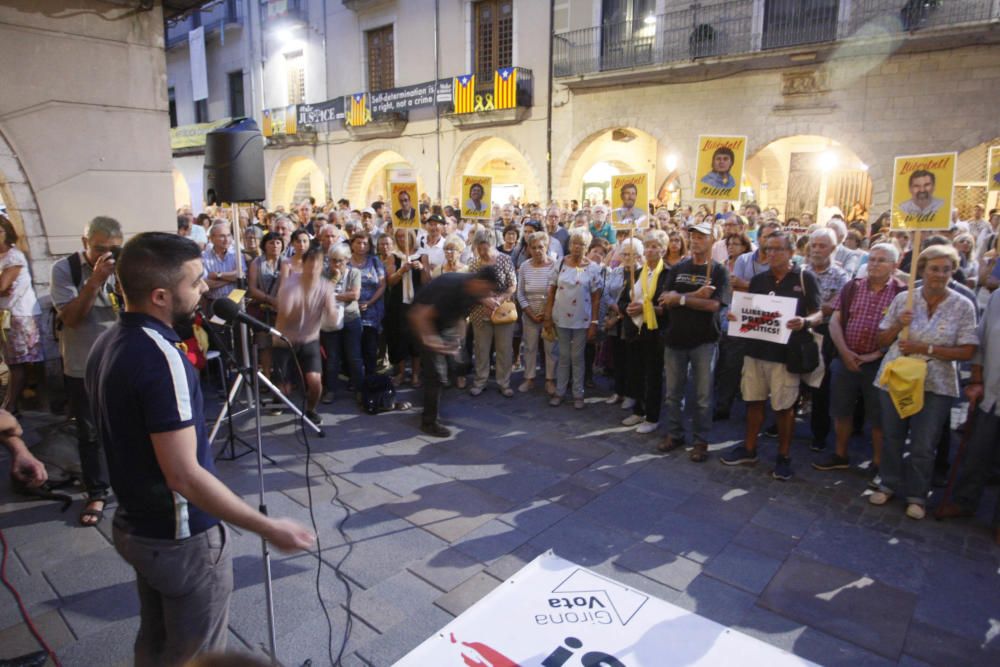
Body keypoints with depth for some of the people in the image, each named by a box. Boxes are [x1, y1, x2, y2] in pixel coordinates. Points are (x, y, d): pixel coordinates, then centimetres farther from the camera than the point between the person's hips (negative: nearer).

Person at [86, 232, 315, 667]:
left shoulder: (107, 343, 1)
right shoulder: (161, 358, -28)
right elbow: (183, 475, -30)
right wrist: (268, 528, -26)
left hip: (135, 526, 9)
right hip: (183, 538, -8)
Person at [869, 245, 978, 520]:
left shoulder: (963, 306, -3)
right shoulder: (903, 299, 0)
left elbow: (966, 352, -8)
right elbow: (882, 340, 6)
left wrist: (925, 349, -18)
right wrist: (898, 325, -13)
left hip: (935, 385, -1)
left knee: (923, 446, 5)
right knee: (892, 438, 13)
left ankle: (916, 495, 24)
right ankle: (888, 484, 32)